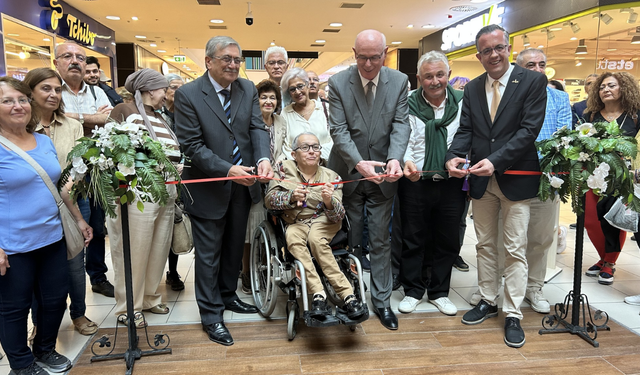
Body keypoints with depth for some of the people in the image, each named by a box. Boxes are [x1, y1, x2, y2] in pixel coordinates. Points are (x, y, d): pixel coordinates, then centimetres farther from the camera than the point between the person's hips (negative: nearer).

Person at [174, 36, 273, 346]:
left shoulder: (248, 89, 2)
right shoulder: (188, 95, -13)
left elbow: (257, 128, -5)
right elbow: (192, 146, -17)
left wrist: (263, 158, -25)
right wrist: (228, 169, -26)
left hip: (243, 185, 5)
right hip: (209, 188, -5)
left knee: (234, 247, 20)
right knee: (209, 254, 8)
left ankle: (228, 295, 42)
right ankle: (211, 314, 25)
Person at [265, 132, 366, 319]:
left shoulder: (331, 177, -3)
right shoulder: (284, 168, 2)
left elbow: (338, 216, -10)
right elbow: (269, 199, -6)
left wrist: (329, 201, -33)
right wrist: (291, 197, -25)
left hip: (323, 222, -1)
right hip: (295, 223, 1)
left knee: (315, 237, -34)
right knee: (293, 237, -33)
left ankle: (319, 296, -31)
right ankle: (318, 293, -36)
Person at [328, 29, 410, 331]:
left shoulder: (399, 81, -2)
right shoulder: (338, 83, -7)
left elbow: (401, 124, -8)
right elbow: (339, 130, -13)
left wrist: (394, 159, -27)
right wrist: (358, 163, -28)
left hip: (382, 174, 1)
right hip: (348, 173, 0)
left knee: (381, 240, 9)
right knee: (350, 240, 11)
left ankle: (381, 300, 22)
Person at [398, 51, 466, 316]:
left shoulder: (462, 102, 3)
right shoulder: (408, 104, 0)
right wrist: (407, 162, -22)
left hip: (451, 184, 2)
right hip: (415, 182, -1)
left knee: (448, 240, 10)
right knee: (413, 239, 7)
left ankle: (439, 291, 28)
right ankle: (413, 290, 25)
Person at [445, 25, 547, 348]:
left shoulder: (533, 82, -5)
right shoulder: (472, 88, 8)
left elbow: (529, 129, -14)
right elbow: (465, 130, 4)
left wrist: (495, 160, -25)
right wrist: (454, 156, -17)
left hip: (516, 178, -4)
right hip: (481, 180, 4)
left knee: (515, 250, 2)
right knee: (485, 245, 14)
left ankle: (513, 314, 14)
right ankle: (488, 301, 29)